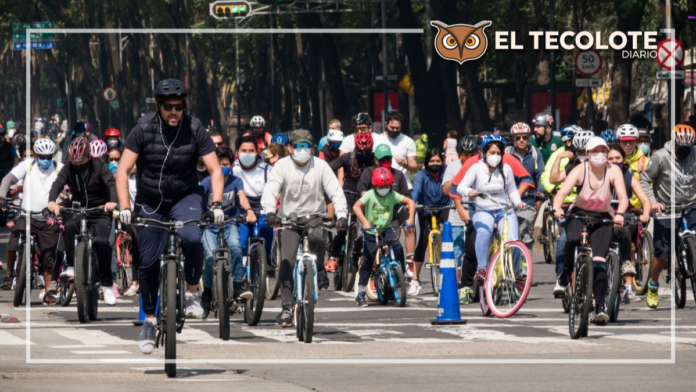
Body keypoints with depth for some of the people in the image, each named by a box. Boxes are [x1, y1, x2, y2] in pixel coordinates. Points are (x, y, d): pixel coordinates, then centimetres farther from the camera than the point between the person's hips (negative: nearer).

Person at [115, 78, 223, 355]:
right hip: (151, 202, 1)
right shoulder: (143, 129, -16)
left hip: (185, 198, -1)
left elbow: (215, 170, -11)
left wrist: (216, 204, -25)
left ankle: (192, 294, -8)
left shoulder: (194, 129, -14)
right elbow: (123, 171, -15)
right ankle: (149, 321, 15)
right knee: (148, 262, -3)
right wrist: (125, 207, -27)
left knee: (191, 239, -30)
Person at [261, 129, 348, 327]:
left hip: (314, 216, 0)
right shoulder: (282, 166, -5)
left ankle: (320, 270, -5)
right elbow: (270, 190, -16)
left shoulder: (320, 166, -4)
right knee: (287, 261, -13)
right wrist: (270, 212, -36)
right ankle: (287, 307, -9)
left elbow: (336, 192, -9)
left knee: (317, 237, -34)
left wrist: (341, 215, -26)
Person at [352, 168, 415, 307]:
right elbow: (356, 206, -28)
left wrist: (410, 218, -22)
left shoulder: (393, 195, -7)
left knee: (398, 248, -24)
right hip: (371, 232, -2)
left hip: (386, 229, 2)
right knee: (367, 261, -2)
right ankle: (361, 293, 7)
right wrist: (364, 222, -41)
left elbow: (410, 202, -7)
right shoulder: (370, 195, -14)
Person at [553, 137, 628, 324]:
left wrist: (619, 214, -44)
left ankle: (600, 306, -12)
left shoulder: (613, 171, -13)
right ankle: (568, 276, -8)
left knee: (599, 262, -15)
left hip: (603, 218, 0)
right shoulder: (580, 170, -15)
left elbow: (623, 197, -23)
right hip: (579, 213, 0)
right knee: (573, 240, -34)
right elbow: (562, 192, -27)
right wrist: (556, 208, -48)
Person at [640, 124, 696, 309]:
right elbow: (645, 180, -5)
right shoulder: (661, 157, -12)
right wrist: (653, 202, -16)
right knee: (662, 253, 4)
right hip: (666, 210, -2)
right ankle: (653, 286, 27)